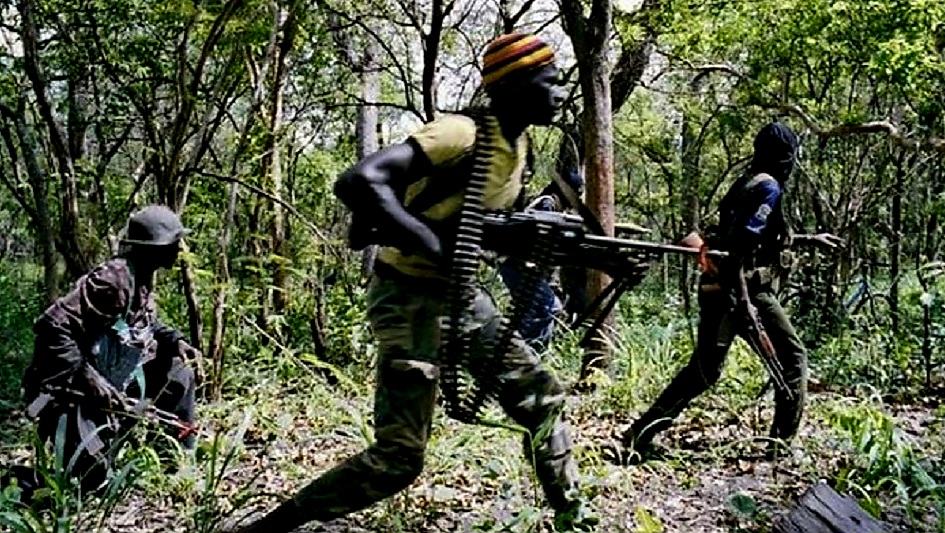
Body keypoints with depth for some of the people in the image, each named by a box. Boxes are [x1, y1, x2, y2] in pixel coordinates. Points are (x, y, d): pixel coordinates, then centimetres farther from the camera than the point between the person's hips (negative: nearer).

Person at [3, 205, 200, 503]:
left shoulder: (141, 278, 3)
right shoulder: (114, 280, -26)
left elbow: (145, 324, 22)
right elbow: (51, 326, -29)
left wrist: (175, 341, 2)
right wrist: (87, 378, -30)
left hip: (111, 380, 9)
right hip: (69, 389, -9)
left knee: (179, 374, 8)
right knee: (89, 479, -9)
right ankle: (19, 482, 11)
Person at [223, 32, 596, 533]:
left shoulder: (517, 142, 7)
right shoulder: (463, 133, -22)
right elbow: (357, 182, -32)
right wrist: (435, 247, -34)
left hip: (459, 293, 9)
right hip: (410, 295, -9)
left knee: (541, 398, 12)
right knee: (398, 456, -9)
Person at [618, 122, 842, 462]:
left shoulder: (745, 184, 19)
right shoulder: (769, 187, -8)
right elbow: (744, 241, -21)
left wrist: (810, 239, 38)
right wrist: (742, 297, -27)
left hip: (714, 288, 8)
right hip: (744, 288, -8)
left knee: (705, 369, 10)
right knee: (793, 358, 9)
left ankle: (640, 435, 5)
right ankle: (782, 441, 8)